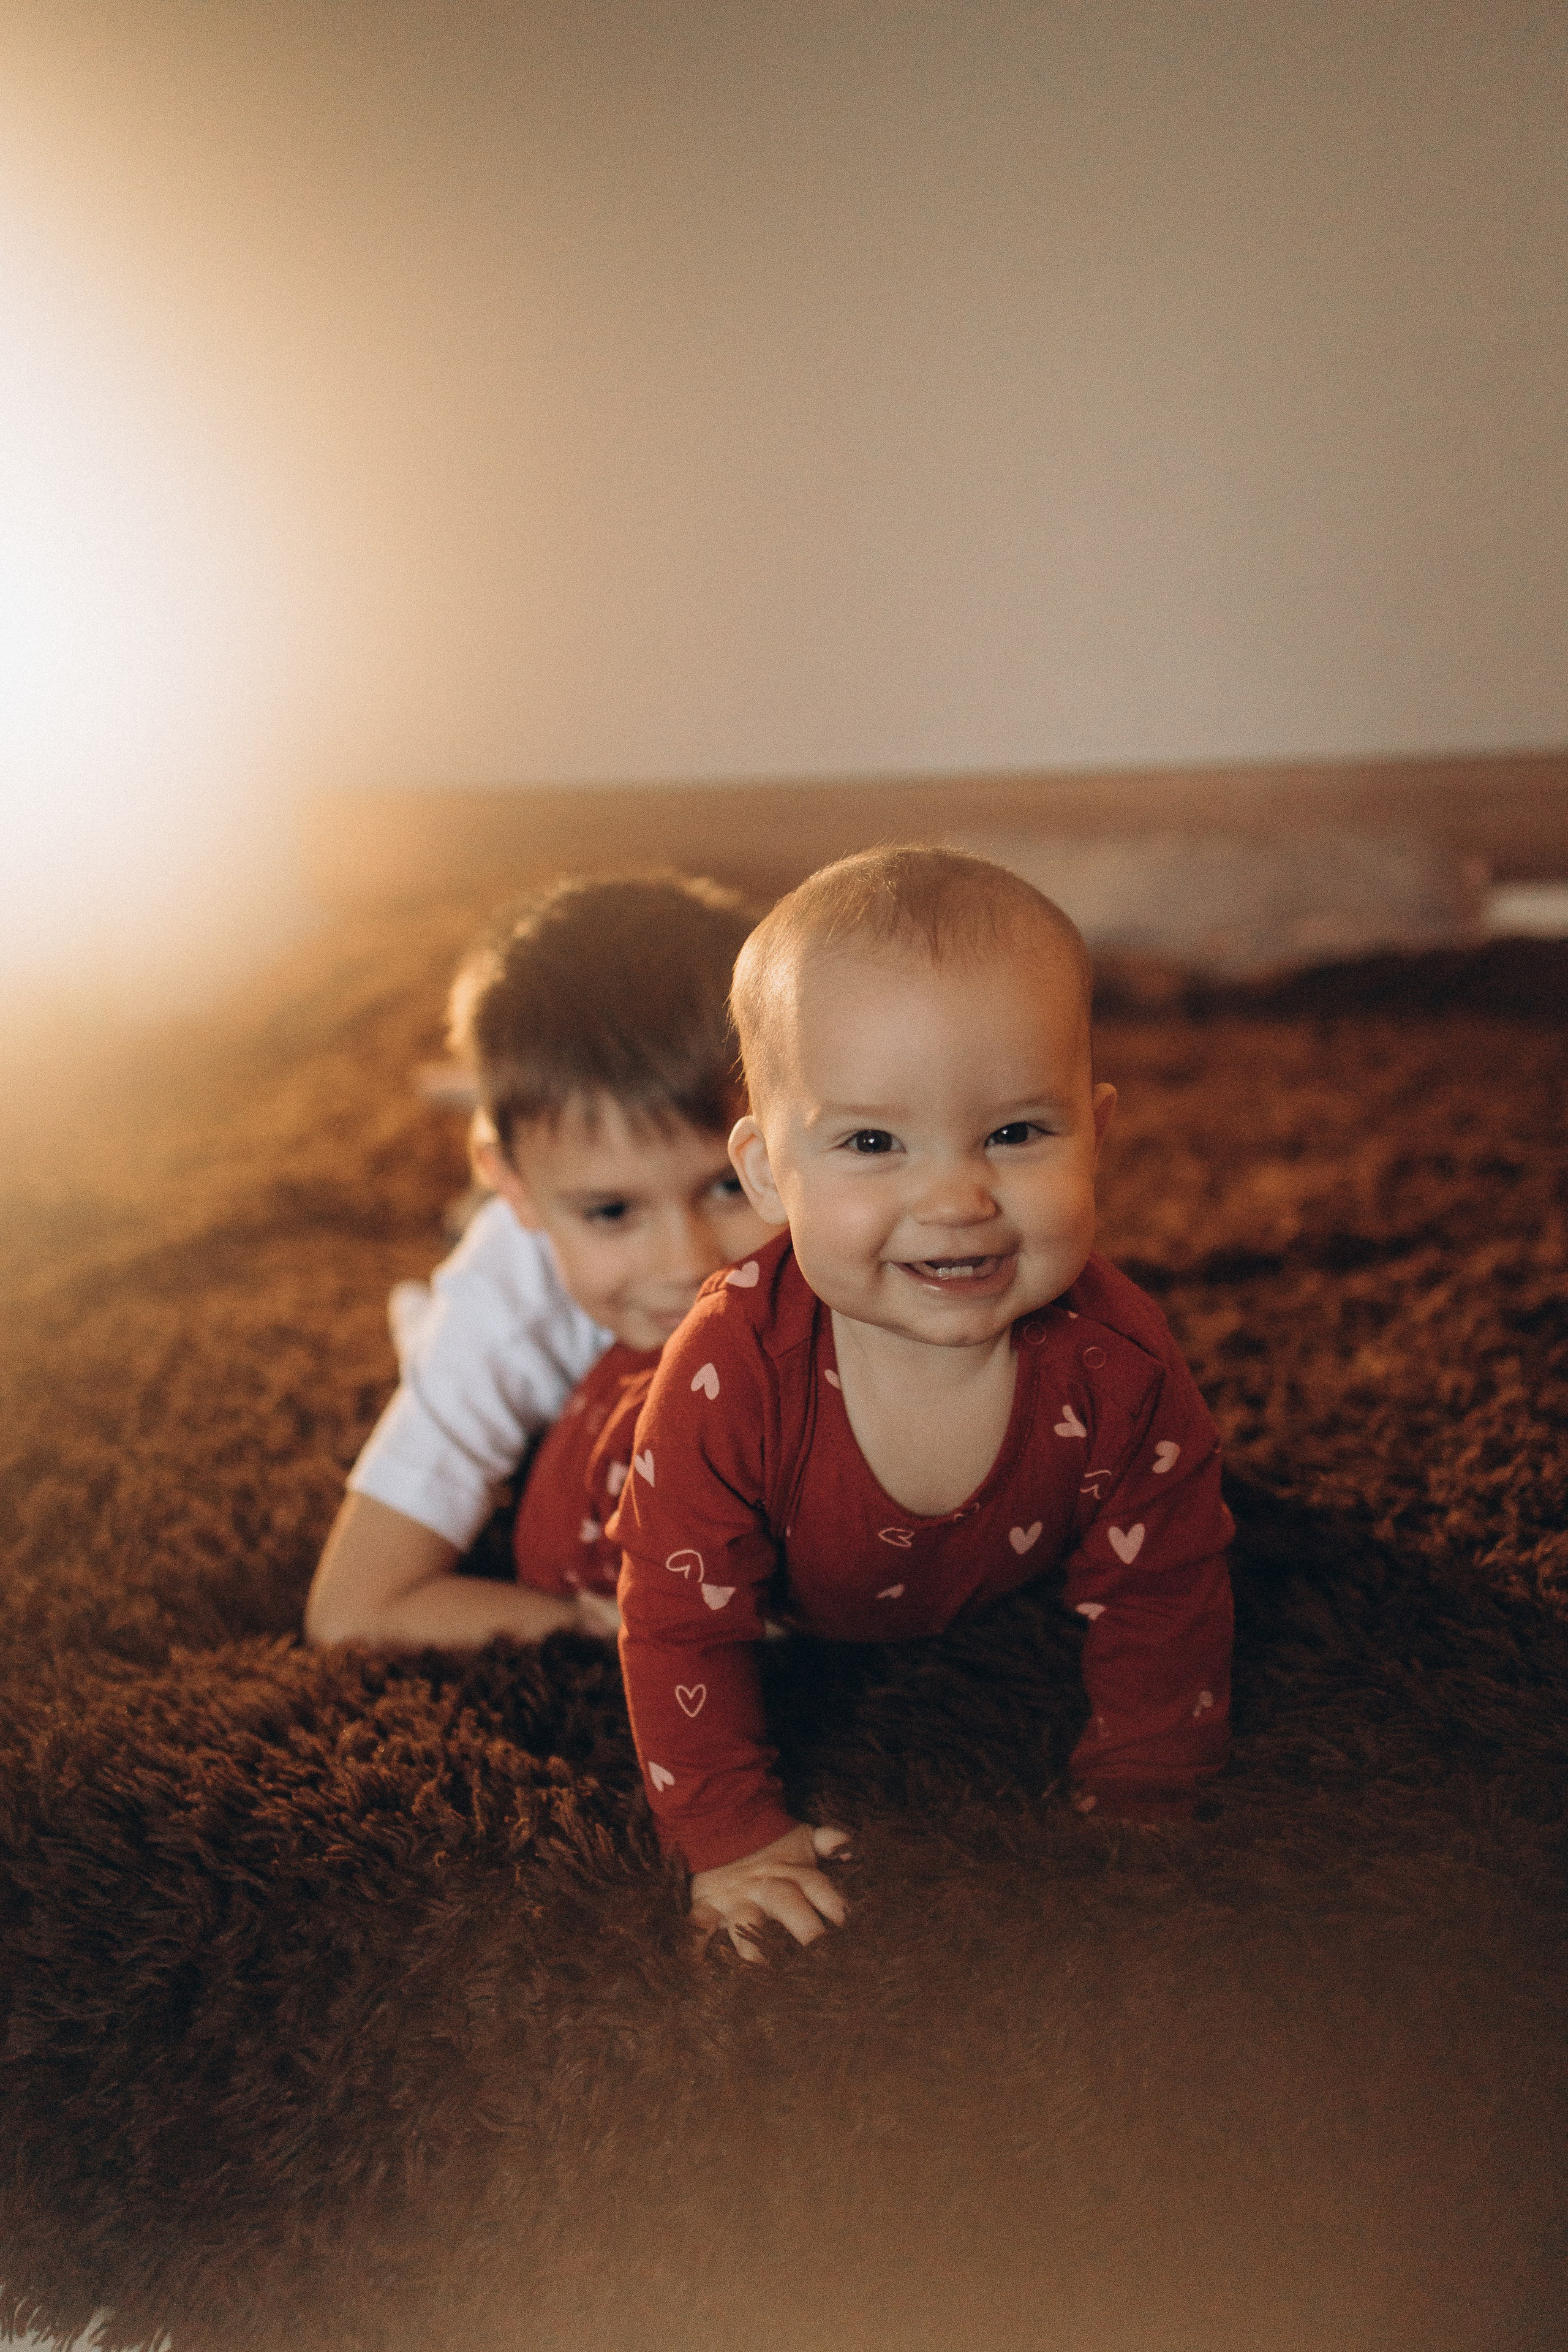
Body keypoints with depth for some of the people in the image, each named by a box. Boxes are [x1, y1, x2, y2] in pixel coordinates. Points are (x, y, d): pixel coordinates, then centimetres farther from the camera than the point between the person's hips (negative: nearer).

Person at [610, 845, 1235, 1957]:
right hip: (791, 1612, -2)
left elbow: (1158, 1604, -21)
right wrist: (731, 1836, -26)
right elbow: (681, 1621, -30)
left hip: (1000, 1603, 2)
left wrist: (1131, 1813, -19)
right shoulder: (734, 1371, -44)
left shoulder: (1117, 1366, -38)